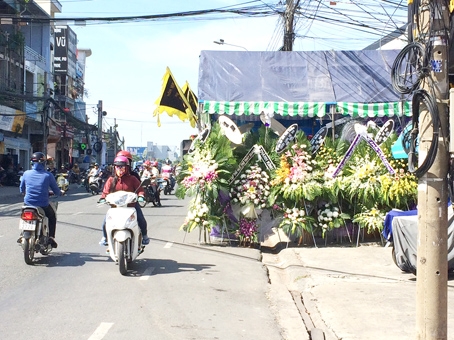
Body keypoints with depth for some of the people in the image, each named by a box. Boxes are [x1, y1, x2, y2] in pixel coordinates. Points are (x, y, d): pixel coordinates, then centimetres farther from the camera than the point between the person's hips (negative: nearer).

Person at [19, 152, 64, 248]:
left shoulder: (26, 173, -1)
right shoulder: (48, 175, -6)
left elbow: (22, 190, 11)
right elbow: (56, 191, 1)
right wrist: (61, 192, 25)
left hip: (28, 203, 2)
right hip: (43, 206, -2)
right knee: (52, 216, 27)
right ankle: (51, 237, 13)